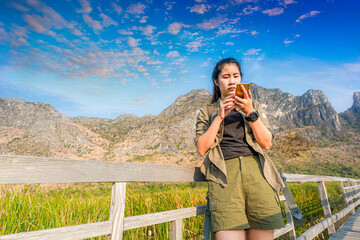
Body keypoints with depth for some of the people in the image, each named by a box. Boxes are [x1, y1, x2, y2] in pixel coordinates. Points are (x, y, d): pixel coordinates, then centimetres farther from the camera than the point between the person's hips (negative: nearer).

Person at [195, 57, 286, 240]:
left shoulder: (254, 106, 20)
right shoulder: (207, 112, 16)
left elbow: (267, 143, 7)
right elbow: (202, 148, 2)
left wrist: (250, 112, -5)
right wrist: (219, 117, -3)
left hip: (257, 172, 2)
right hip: (224, 174, -1)